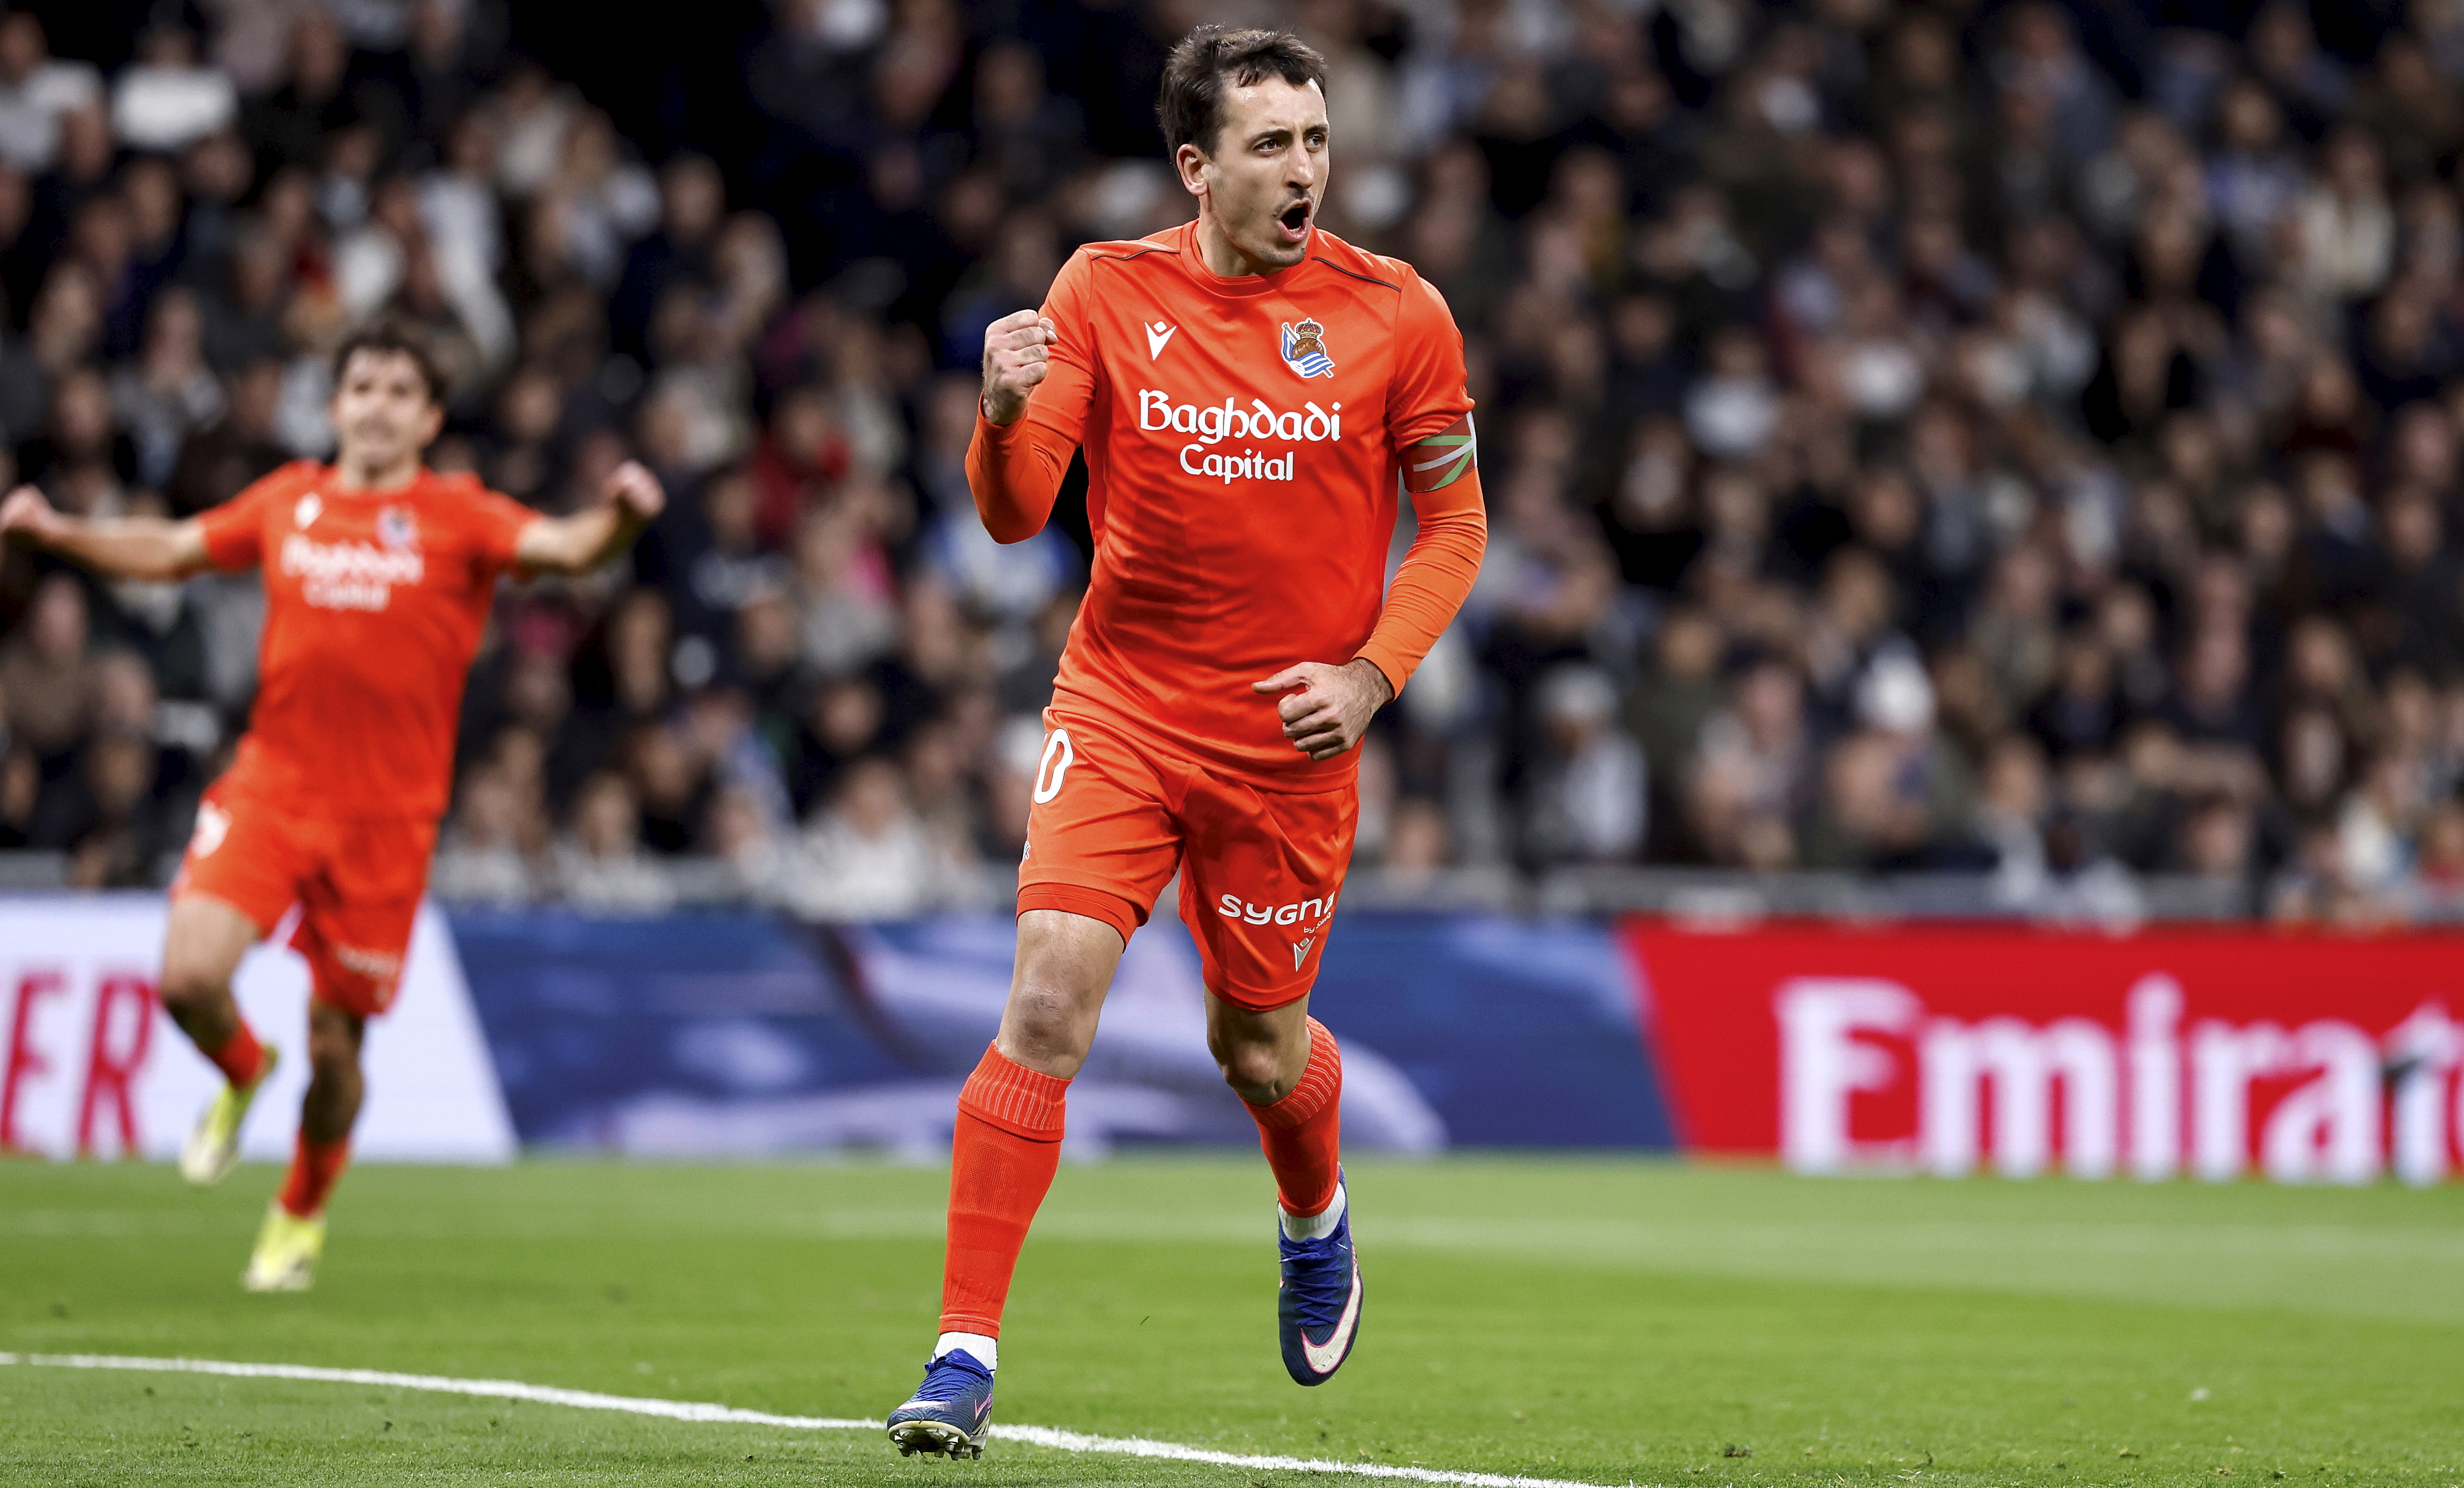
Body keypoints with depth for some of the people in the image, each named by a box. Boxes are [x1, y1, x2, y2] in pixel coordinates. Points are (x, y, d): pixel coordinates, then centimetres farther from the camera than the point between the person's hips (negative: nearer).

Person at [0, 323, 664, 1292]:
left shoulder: (457, 516, 0)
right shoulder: (289, 503, 9)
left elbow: (567, 549, -16)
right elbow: (168, 552, 21)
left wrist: (621, 516, -37)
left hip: (385, 816, -2)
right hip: (270, 786, 2)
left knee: (335, 1044, 4)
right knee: (188, 976, -19)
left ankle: (301, 1216, 32)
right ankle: (242, 1073, 19)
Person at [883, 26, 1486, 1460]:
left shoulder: (1395, 315, -5)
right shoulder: (1107, 292, -4)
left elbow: (1455, 520, 4)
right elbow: (1016, 514, -6)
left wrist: (1370, 674, -9)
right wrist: (1005, 419, -28)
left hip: (1291, 742, 0)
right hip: (1119, 710, 0)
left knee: (1257, 1044, 12)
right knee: (1049, 1002, -16)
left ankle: (1318, 1221, 49)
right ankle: (966, 1353, -11)